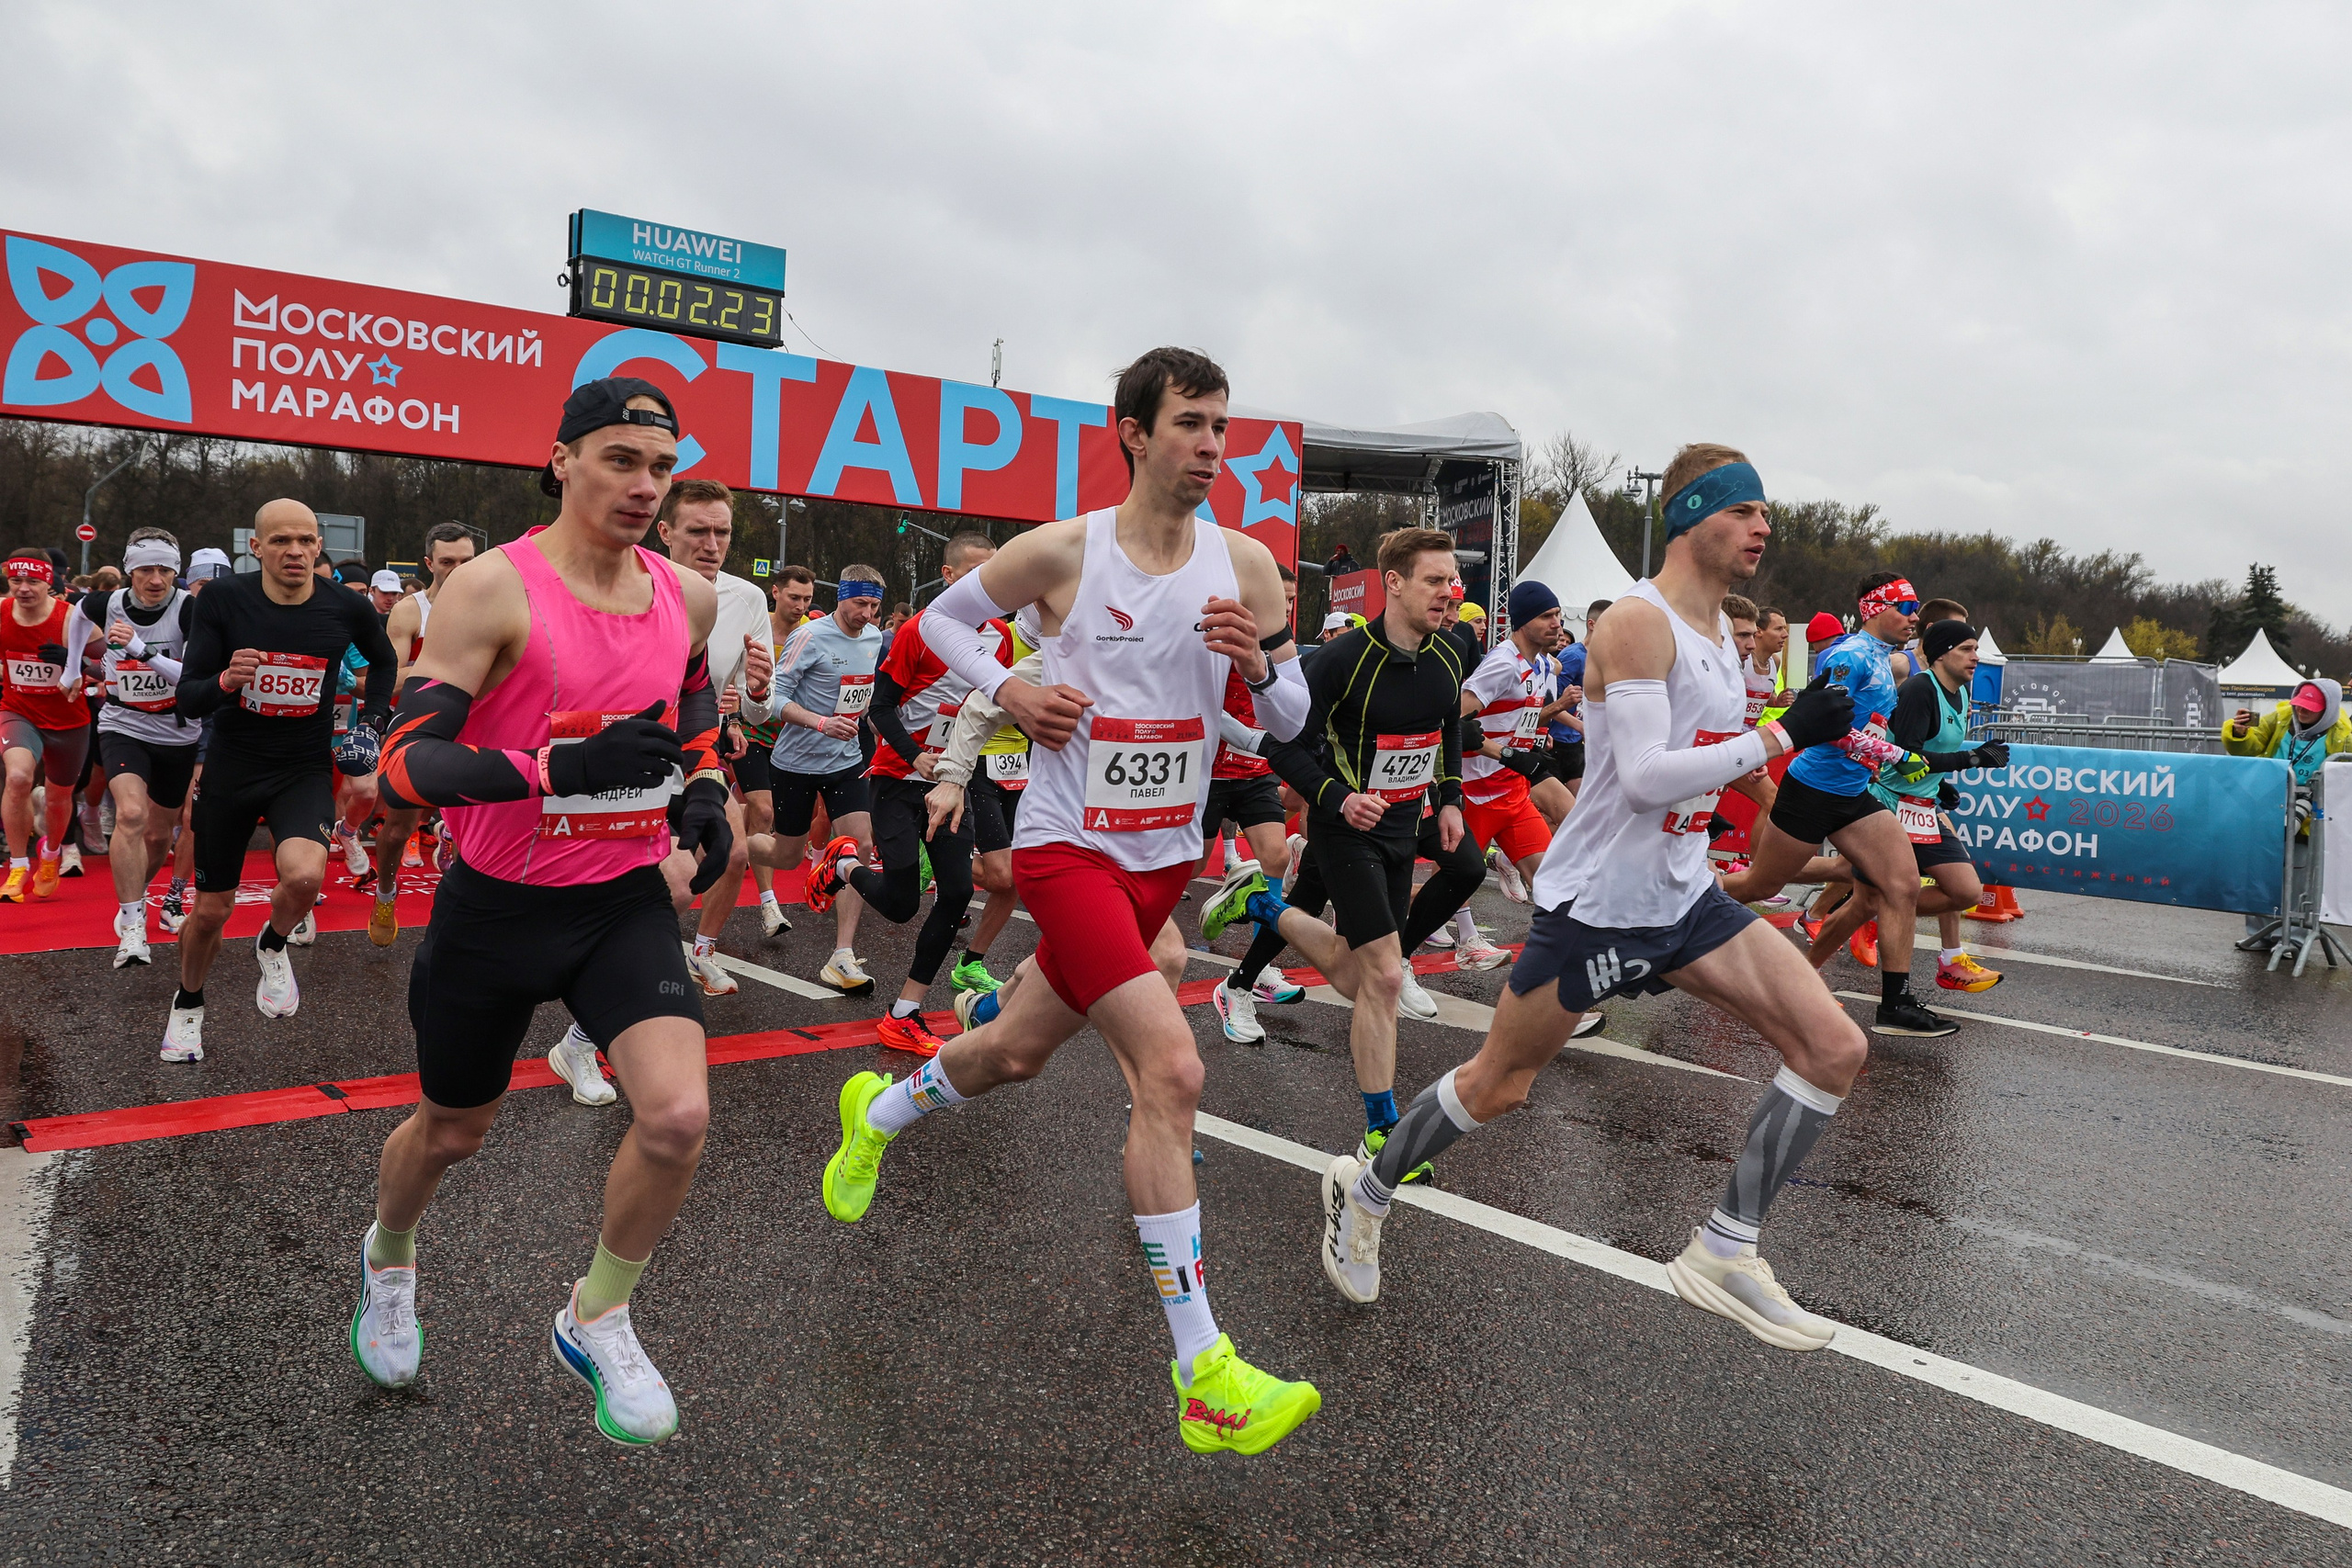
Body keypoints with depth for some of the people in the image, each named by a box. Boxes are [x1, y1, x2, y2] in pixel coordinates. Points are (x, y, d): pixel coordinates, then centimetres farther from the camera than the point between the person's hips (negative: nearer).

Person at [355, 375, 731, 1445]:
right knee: (453, 1132, 17)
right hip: (497, 906, -3)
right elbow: (405, 764, -22)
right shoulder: (495, 588, -16)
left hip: (626, 902, 3)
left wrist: (706, 799, 4)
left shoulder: (688, 595, 0)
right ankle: (388, 1255, 54)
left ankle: (596, 1322, 12)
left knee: (678, 1116, -16)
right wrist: (566, 767, -36)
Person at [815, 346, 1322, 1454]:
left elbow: (1291, 722, 4)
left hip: (1167, 855, 5)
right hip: (1069, 844, -5)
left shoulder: (1245, 564, -1)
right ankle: (1204, 1379, -11)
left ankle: (875, 1115, 53)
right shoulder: (1063, 551, -9)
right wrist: (1008, 691, -10)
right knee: (1171, 1069, -19)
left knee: (1017, 1051, 20)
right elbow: (943, 617, 7)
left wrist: (1259, 663, -17)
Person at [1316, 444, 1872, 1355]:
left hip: (1684, 896, 8)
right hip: (1597, 902, -8)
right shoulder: (1639, 622, -18)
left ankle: (1724, 1253, 6)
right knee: (1497, 1086, 5)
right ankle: (1365, 1191, 30)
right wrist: (1783, 737, -25)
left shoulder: (1719, 630, 11)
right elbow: (1644, 776, -27)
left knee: (1834, 1048, -3)